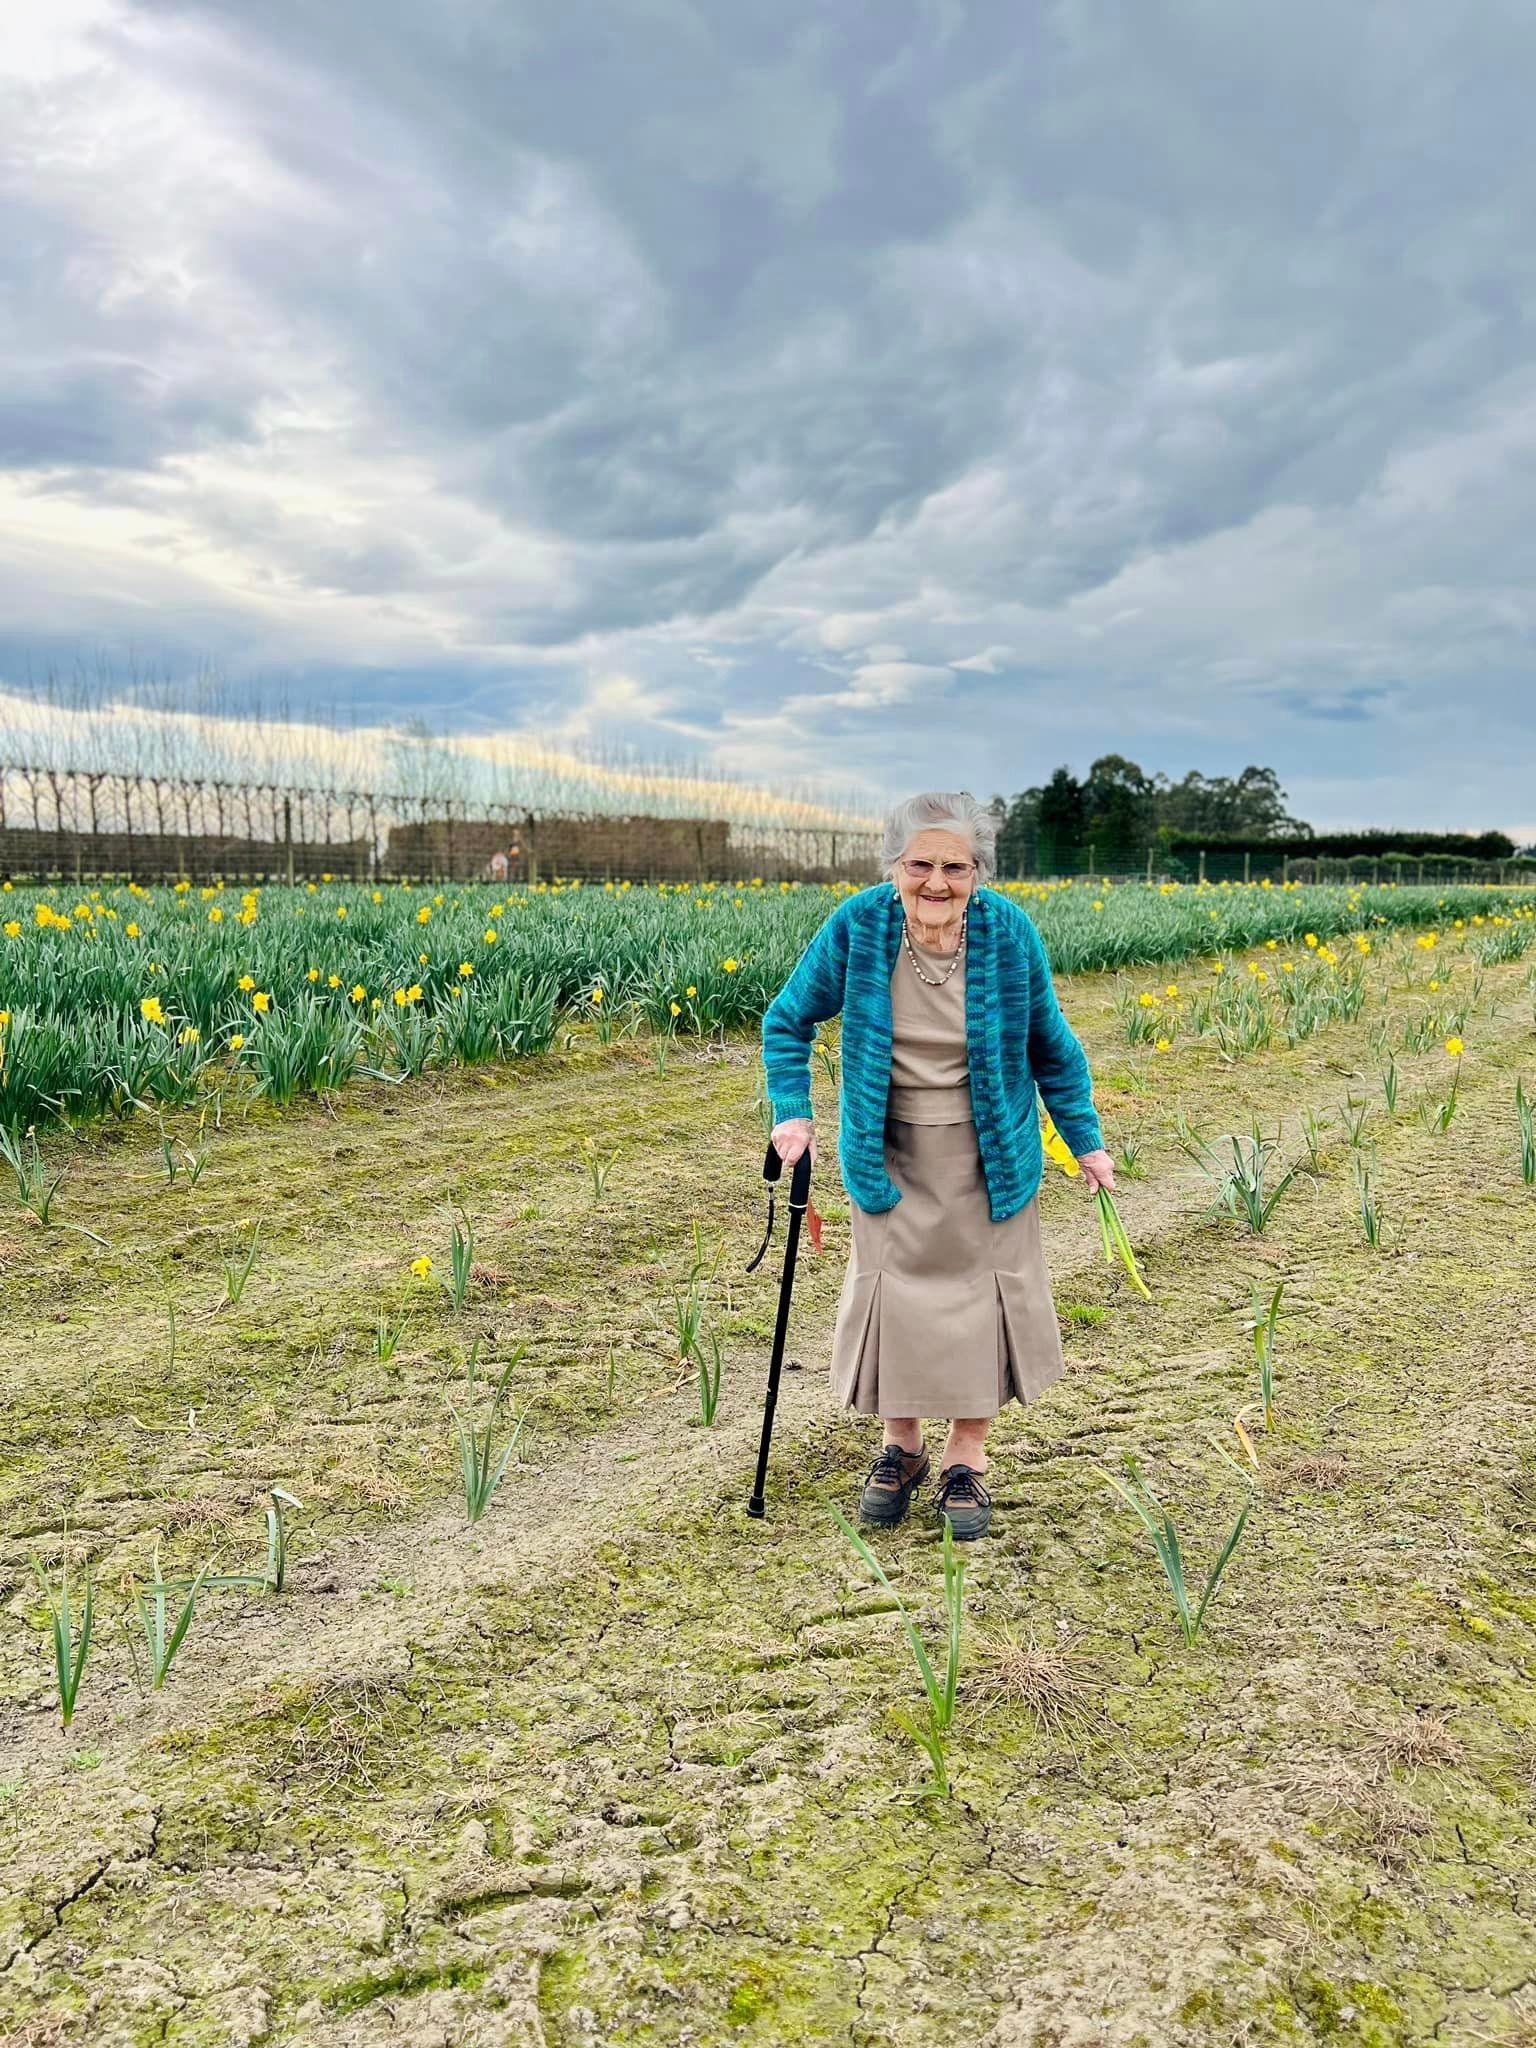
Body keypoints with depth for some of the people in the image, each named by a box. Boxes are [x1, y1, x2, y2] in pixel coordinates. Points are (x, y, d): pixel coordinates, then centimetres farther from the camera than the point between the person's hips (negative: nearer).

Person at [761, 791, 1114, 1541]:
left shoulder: (1009, 931, -15)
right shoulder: (856, 926, -17)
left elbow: (1050, 1045, 0)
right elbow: (786, 1021, -1)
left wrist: (1086, 1141, 5)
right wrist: (792, 1111, -12)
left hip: (989, 1154, 0)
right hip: (890, 1154, 0)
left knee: (984, 1289, 8)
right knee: (891, 1285, 9)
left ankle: (967, 1457, 29)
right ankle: (899, 1445, 32)